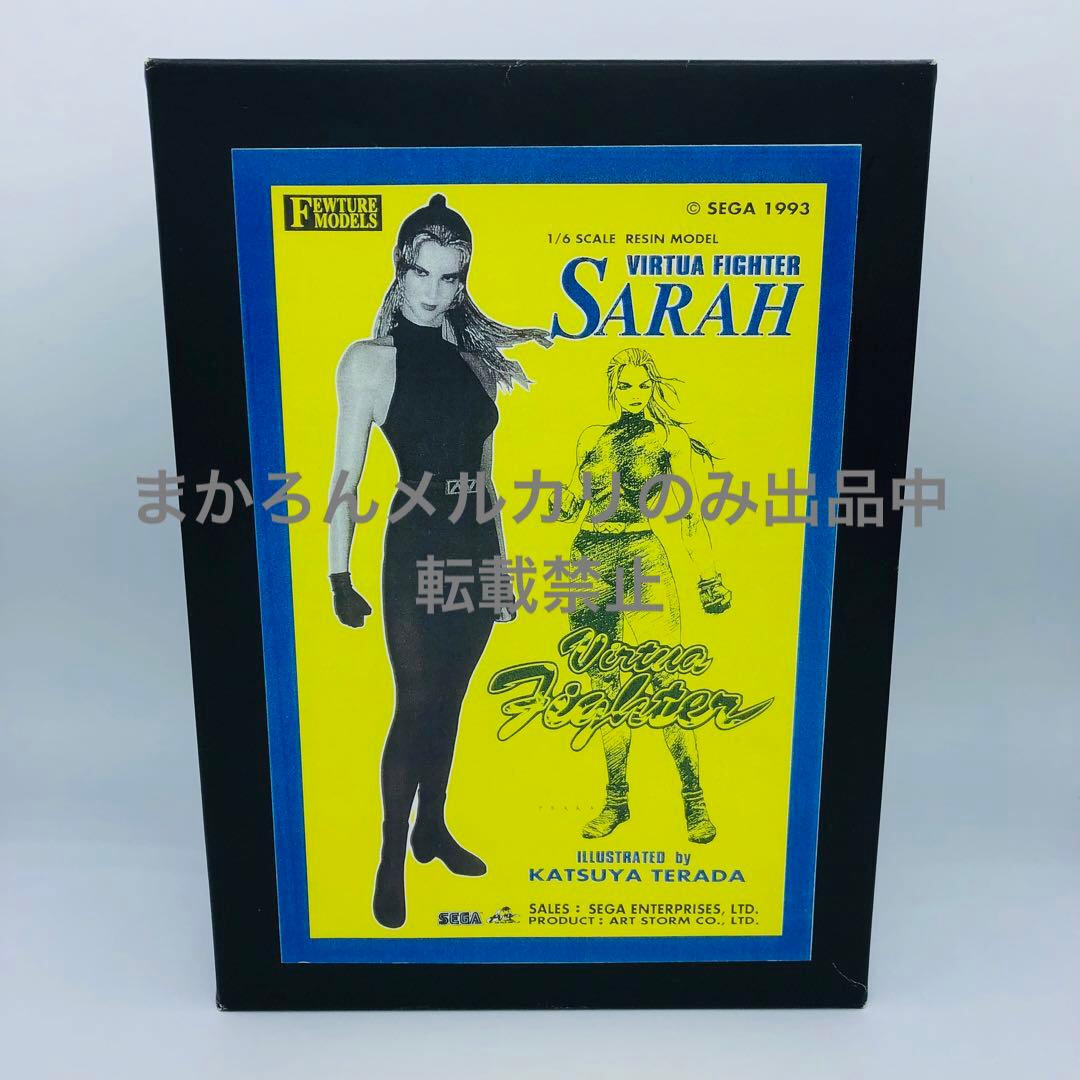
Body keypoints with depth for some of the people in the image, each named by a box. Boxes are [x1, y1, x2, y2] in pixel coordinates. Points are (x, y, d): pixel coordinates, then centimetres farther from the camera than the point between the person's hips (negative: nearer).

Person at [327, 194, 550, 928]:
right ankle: (392, 859, 17)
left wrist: (502, 562, 16)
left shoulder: (476, 360, 9)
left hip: (475, 550, 5)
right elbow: (346, 476, -9)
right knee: (415, 705, 0)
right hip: (417, 550, -5)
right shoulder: (371, 360, -7)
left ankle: (434, 829, 32)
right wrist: (339, 576, -13)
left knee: (449, 700, 14)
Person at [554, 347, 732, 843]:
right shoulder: (592, 438, 14)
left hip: (642, 560, -4)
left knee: (663, 681, -9)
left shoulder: (670, 440, 4)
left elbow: (691, 512, 2)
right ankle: (616, 799, 17)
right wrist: (564, 502, -4)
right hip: (590, 561, 4)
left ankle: (694, 800, 3)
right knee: (606, 686, 7)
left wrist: (708, 578, -2)